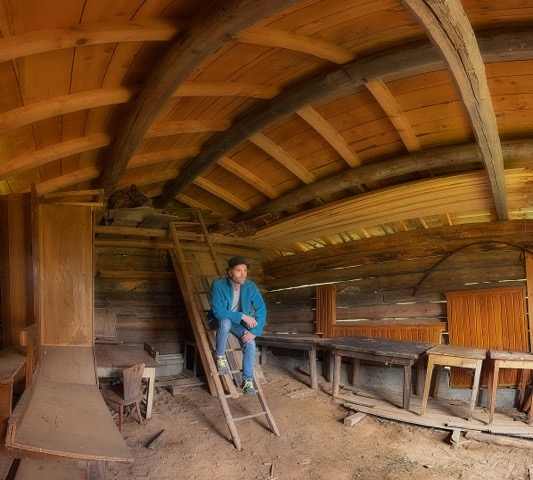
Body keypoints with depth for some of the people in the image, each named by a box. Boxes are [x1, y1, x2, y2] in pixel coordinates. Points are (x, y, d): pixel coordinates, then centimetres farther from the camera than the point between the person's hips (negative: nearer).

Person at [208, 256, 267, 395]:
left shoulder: (250, 286, -18)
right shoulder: (218, 285, -27)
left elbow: (261, 309, -15)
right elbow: (218, 311, -31)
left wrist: (254, 331, -23)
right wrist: (242, 316, -34)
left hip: (238, 322, 3)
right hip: (218, 321, -3)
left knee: (250, 343, -21)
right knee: (226, 321, -38)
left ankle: (248, 380, -6)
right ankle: (220, 356, -17)